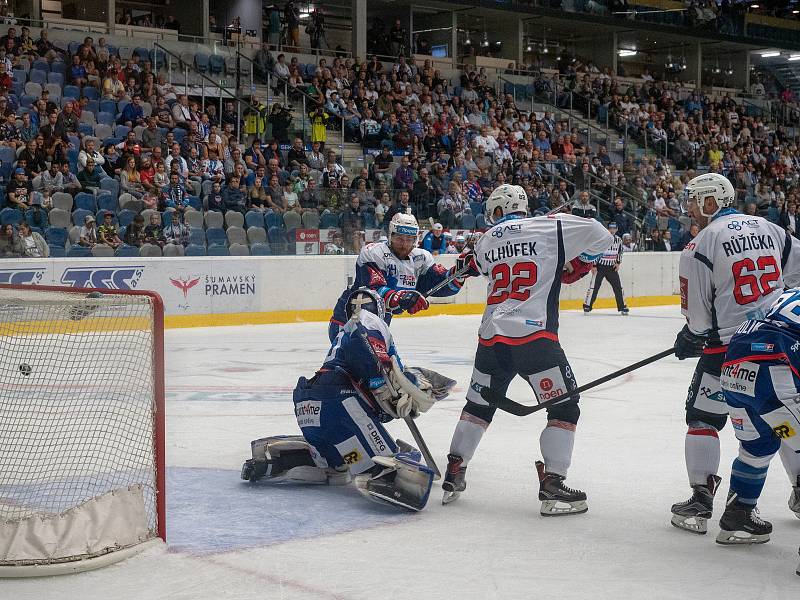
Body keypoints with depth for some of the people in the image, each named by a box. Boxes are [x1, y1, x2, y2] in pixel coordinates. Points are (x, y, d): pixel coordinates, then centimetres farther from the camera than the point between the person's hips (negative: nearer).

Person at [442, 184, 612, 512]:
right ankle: (552, 486, -3)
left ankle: (453, 476, 25)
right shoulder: (549, 227, 1)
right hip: (534, 336, -5)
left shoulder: (485, 242, 13)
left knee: (479, 405, 21)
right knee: (564, 408, 5)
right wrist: (578, 265, 16)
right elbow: (599, 235, 1)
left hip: (492, 337, 5)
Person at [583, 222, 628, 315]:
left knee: (618, 287, 4)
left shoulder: (619, 240, 6)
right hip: (600, 266, -4)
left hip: (612, 267, 5)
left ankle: (622, 307, 12)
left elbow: (620, 252, 20)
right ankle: (587, 305, -2)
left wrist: (618, 263, 8)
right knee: (594, 286, -9)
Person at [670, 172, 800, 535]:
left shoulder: (701, 245, -8)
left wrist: (689, 339, 14)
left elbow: (698, 314, -6)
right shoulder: (769, 229, 8)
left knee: (703, 418, 6)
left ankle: (700, 501, 1)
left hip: (729, 345, -5)